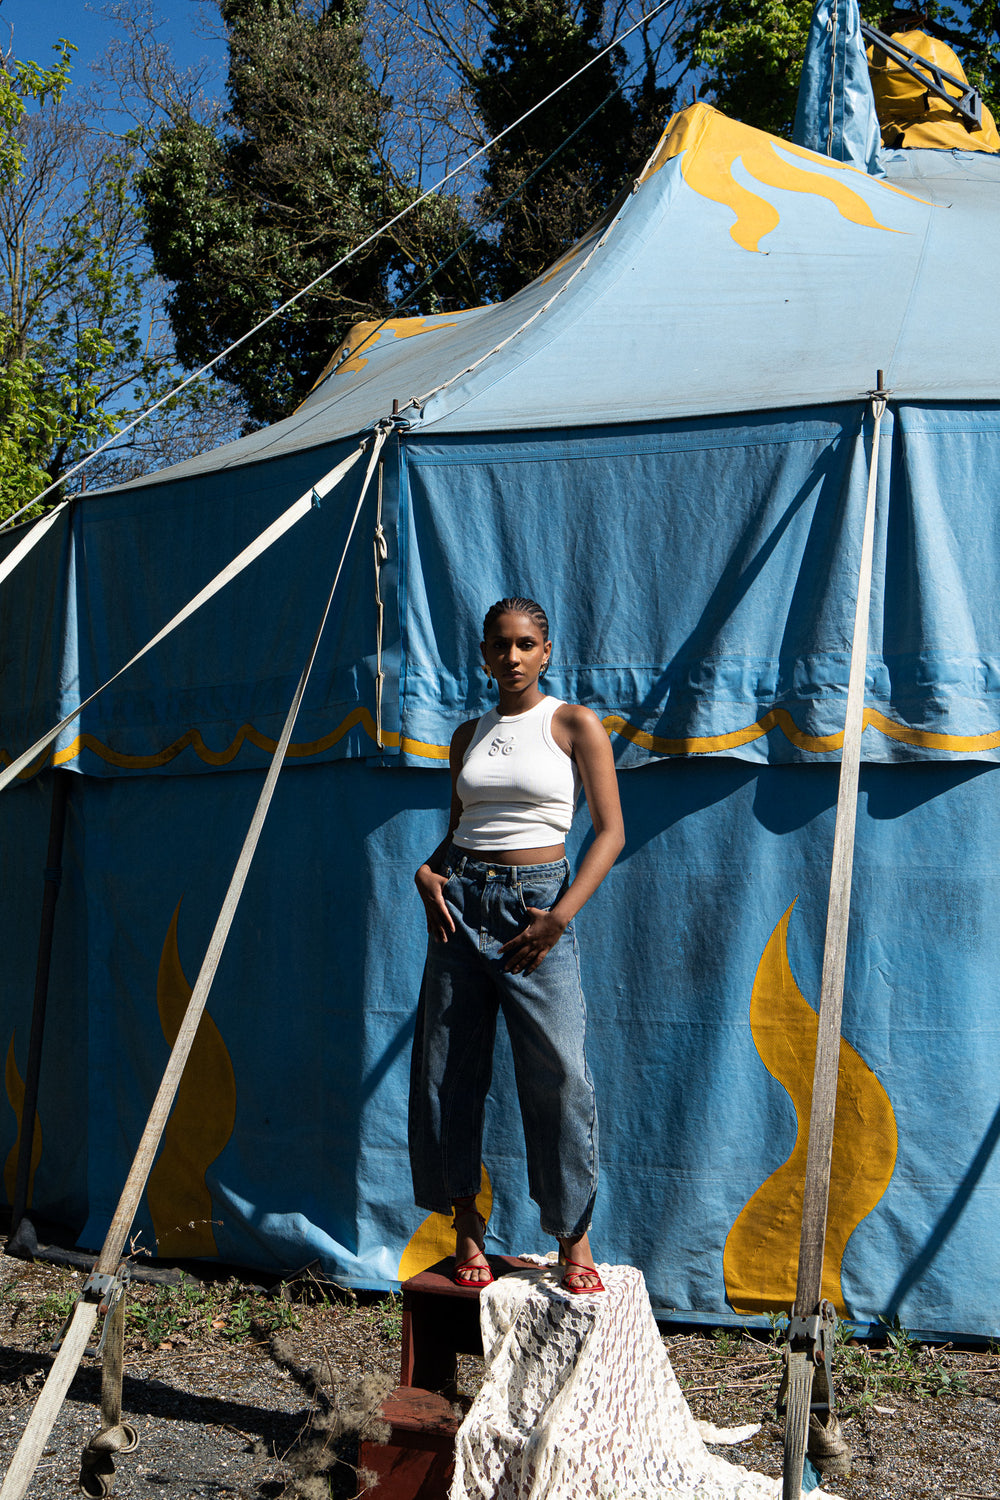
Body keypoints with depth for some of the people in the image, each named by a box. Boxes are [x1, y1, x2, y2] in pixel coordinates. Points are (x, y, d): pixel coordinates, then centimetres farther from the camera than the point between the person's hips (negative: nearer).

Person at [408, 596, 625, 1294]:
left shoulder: (574, 724, 0)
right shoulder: (469, 735, 14)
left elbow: (611, 831, -5)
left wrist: (560, 917, -14)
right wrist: (427, 872, 1)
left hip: (535, 903, -4)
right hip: (461, 900, 5)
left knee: (560, 1071, -10)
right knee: (449, 1069, 3)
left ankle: (574, 1237, 3)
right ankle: (467, 1228, 15)